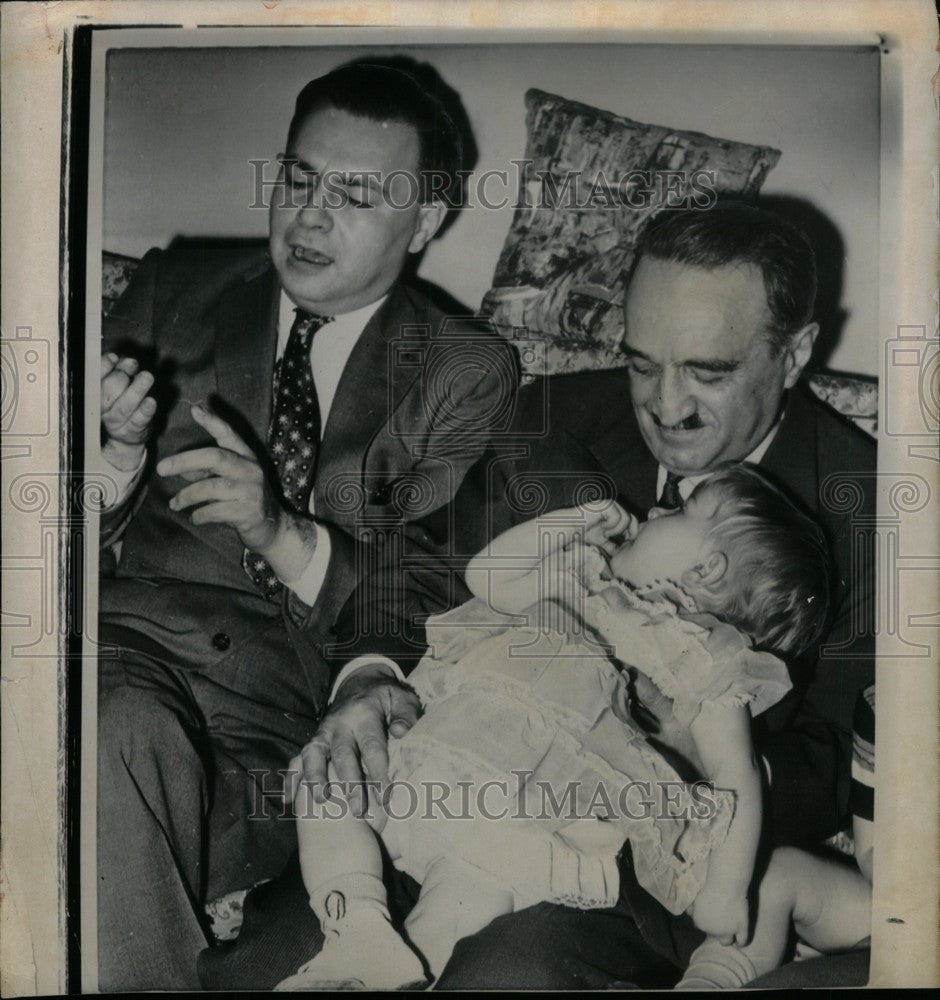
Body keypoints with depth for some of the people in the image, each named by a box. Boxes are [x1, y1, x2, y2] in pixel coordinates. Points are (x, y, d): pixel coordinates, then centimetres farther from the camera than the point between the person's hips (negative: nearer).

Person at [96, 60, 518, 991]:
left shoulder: (467, 373, 7)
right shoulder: (174, 288, 14)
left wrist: (283, 533, -19)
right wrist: (121, 452, -11)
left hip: (296, 683, -1)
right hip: (134, 625, 2)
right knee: (126, 731, -33)